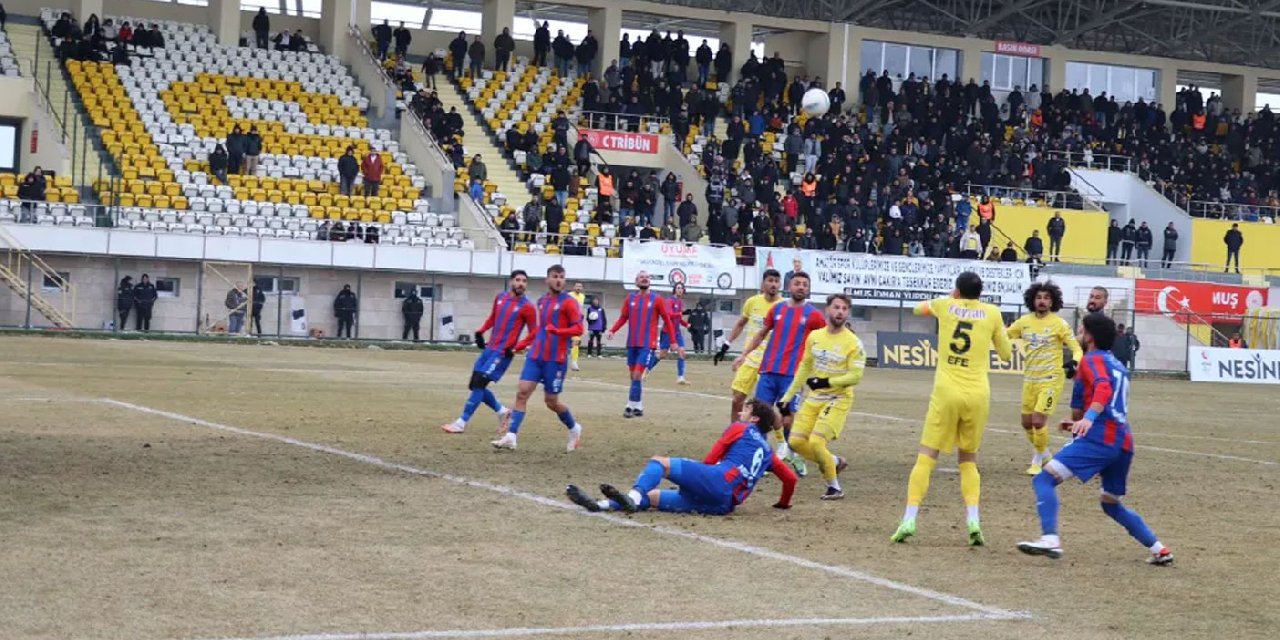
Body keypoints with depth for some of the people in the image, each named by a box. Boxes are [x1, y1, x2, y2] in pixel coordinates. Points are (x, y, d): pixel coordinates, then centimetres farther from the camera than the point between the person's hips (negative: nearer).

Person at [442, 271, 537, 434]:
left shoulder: (527, 307, -10)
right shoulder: (500, 298, 8)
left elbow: (533, 334, -8)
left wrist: (515, 349, -17)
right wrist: (480, 332, 9)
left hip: (503, 353, -7)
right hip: (489, 348, 7)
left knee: (479, 384, -12)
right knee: (474, 385, 7)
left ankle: (461, 423, -6)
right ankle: (502, 411, 24)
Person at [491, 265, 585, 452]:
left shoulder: (568, 302, -7)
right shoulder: (542, 301, 14)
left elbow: (578, 329, -14)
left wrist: (556, 331, -28)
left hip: (555, 359, -6)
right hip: (535, 356, 6)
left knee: (551, 401, 3)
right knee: (522, 393, -7)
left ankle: (574, 429, 28)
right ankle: (510, 437, -10)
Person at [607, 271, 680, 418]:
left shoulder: (656, 299, -2)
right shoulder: (630, 298, 8)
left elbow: (667, 320, 1)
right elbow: (623, 317, 10)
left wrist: (673, 341, -2)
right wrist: (612, 330, -7)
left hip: (647, 344, -4)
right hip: (632, 344, 4)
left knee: (638, 375, -14)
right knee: (634, 376, 10)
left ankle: (631, 406, -11)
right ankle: (639, 407, 20)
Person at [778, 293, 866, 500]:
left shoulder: (853, 342, -12)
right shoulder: (814, 337, 4)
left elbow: (856, 375, -15)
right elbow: (804, 367, 14)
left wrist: (827, 382, -24)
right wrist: (789, 395, 15)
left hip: (838, 400, -6)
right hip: (813, 398, 6)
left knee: (816, 442, -18)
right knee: (796, 442, 0)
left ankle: (834, 487, 2)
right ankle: (834, 462, 23)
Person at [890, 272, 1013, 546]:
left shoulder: (945, 305, 7)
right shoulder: (991, 313, 6)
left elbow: (918, 309, 30)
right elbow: (1007, 354, 16)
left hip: (946, 392, -1)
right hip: (977, 395, 1)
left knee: (926, 456, 2)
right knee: (969, 460, 16)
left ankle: (909, 519, -9)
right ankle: (973, 520, -1)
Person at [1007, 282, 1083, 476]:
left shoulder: (1059, 324, -10)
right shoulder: (1024, 322, 3)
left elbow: (1077, 349, -9)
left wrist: (1074, 362, -29)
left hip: (1050, 380, -5)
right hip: (1030, 380, 5)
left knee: (1038, 421, -14)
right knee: (1027, 422, 12)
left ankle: (1038, 459, 8)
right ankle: (1043, 452, 38)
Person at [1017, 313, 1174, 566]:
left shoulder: (1092, 360, 3)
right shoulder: (1119, 366, 28)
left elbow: (1103, 388, -19)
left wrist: (1088, 418, -35)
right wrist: (1079, 421, 47)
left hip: (1099, 439, -9)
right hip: (1123, 442, 9)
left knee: (1044, 479, -14)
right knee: (1112, 504, 25)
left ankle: (1051, 539, -33)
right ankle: (1159, 550, 20)